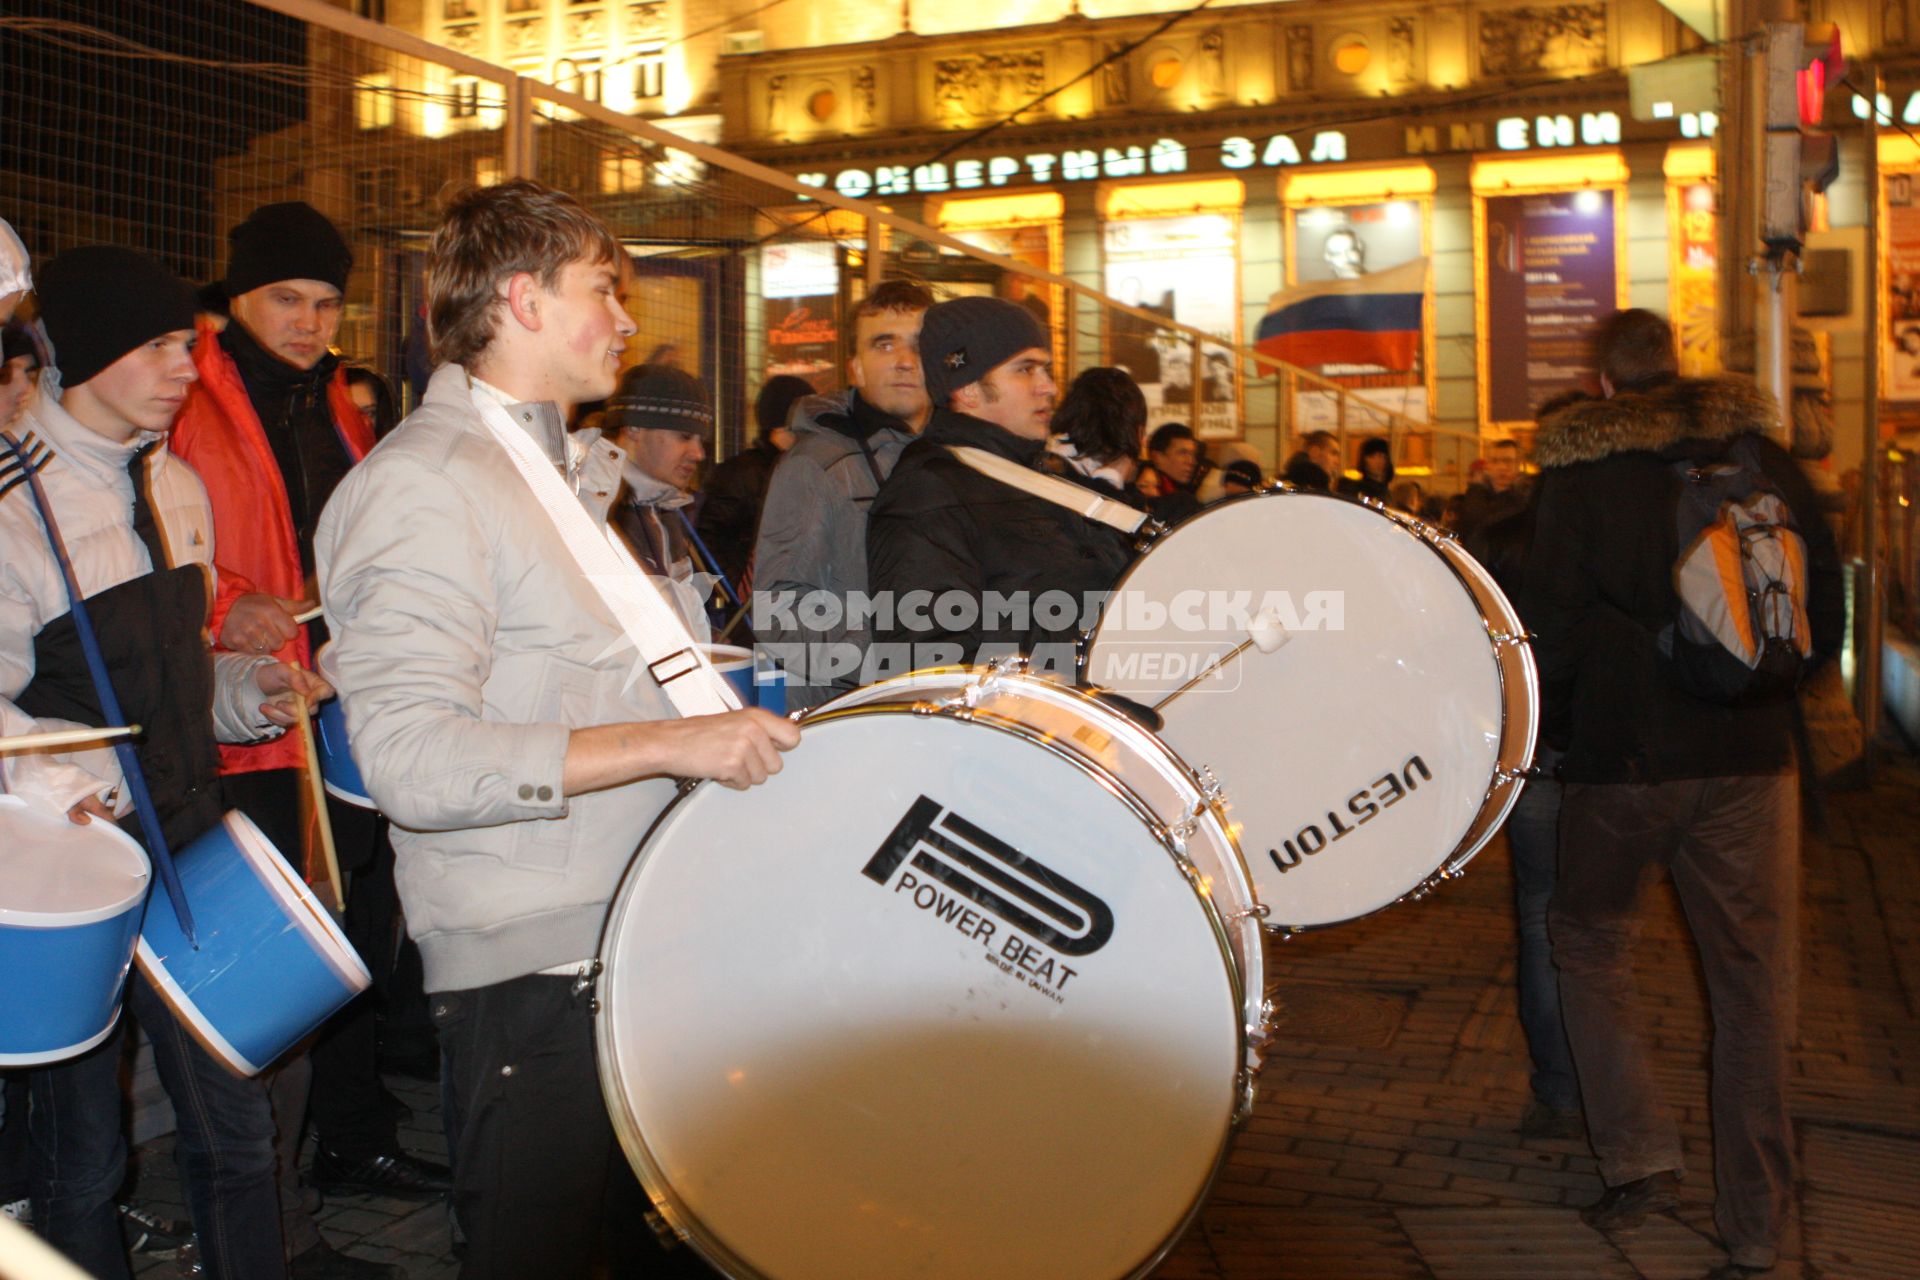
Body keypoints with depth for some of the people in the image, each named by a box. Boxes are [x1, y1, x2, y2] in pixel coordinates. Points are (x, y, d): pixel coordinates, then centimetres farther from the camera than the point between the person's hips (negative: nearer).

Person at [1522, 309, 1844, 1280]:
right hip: (1748, 754, 3)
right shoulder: (1758, 451, 4)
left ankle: (1641, 1156, 7)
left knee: (1589, 947, 17)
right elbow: (1825, 599, 8)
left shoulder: (1577, 466, -4)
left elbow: (1554, 617, -6)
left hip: (1622, 754, -2)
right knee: (1752, 982, 7)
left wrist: (1552, 715, 10)